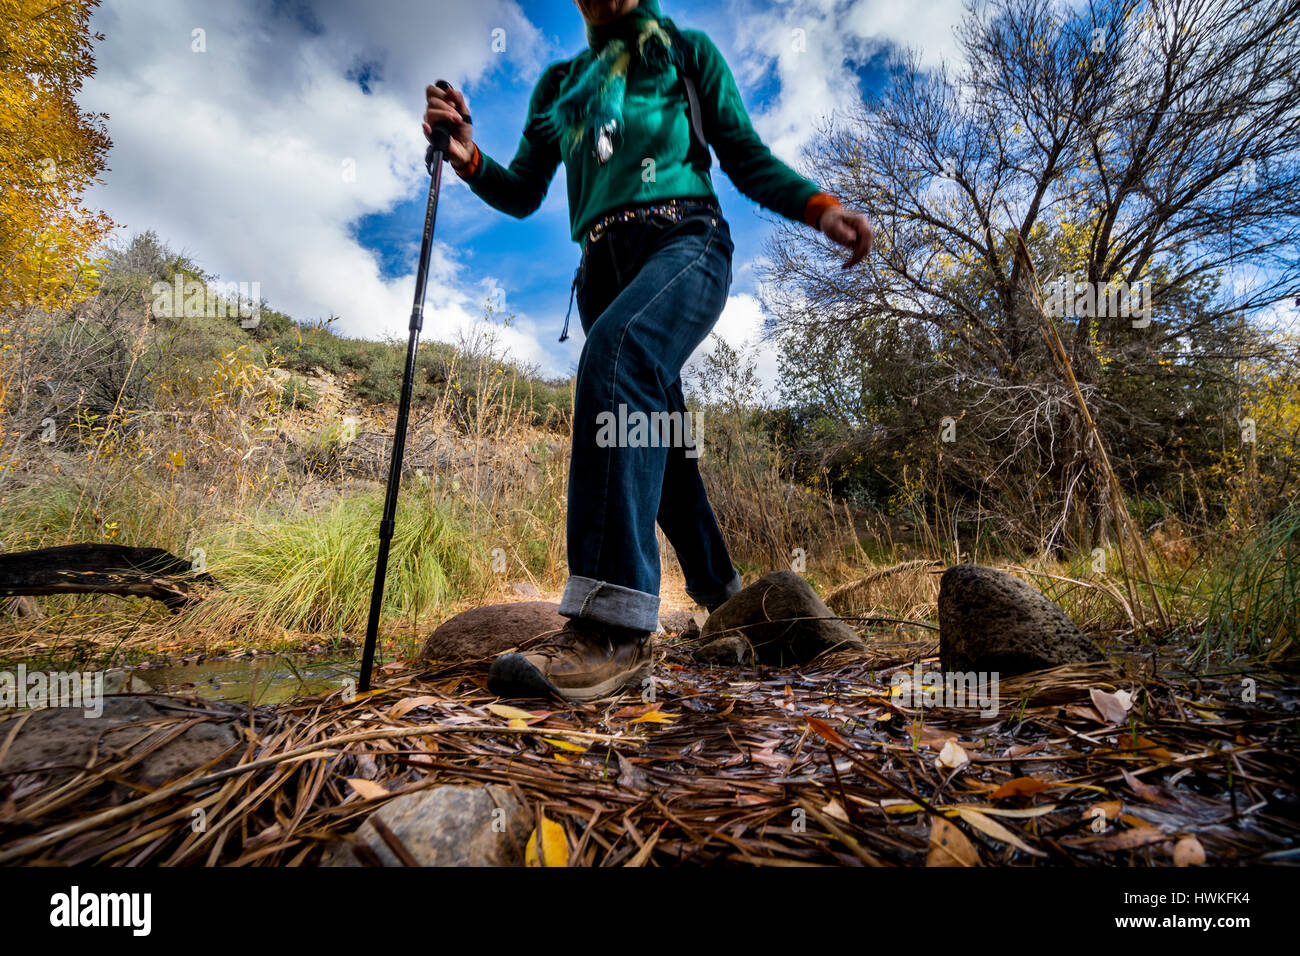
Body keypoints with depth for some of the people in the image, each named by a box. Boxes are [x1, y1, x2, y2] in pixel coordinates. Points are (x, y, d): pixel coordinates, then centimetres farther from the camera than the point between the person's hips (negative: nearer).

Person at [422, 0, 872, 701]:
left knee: (617, 350, -36)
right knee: (658, 447, 2)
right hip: (604, 263, 5)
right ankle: (722, 593, 23)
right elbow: (522, 194, 21)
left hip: (684, 241, -4)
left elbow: (747, 159, 11)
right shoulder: (558, 85, 26)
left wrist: (819, 206, -6)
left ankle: (613, 627, -44)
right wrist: (469, 158, 0)